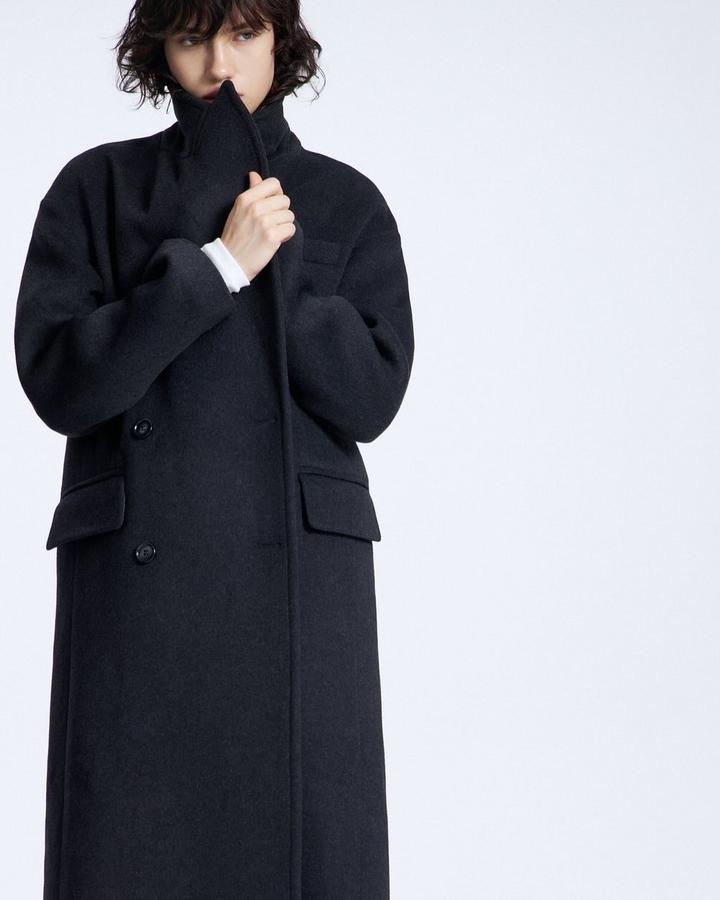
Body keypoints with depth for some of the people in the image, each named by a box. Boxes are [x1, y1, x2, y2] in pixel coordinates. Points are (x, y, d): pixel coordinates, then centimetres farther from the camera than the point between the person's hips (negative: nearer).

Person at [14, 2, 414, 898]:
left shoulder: (346, 202, 9)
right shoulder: (98, 186, 6)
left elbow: (371, 396, -2)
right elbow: (56, 378, -7)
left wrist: (275, 250, -8)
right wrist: (219, 261, -12)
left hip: (301, 576, 1)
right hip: (137, 578, 0)